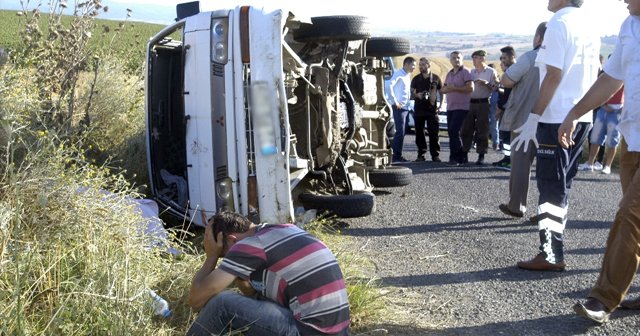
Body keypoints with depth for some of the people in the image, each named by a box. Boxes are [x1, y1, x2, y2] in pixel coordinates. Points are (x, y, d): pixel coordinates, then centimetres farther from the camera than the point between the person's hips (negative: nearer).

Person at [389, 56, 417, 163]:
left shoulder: (408, 76, 18)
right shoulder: (399, 74, -9)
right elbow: (390, 86, -21)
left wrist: (408, 100, 14)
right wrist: (395, 102, -19)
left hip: (405, 107, 9)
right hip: (399, 107, -9)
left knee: (402, 132, 10)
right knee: (400, 132, -11)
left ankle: (397, 155, 15)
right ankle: (395, 156, -9)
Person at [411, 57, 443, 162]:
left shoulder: (436, 78, 4)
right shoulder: (416, 79, 9)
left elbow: (441, 91, 12)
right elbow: (412, 92, 11)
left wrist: (440, 104, 3)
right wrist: (417, 95, -11)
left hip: (432, 109, -2)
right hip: (419, 109, 2)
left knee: (433, 133, -5)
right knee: (419, 133, 3)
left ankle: (435, 155, 0)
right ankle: (421, 154, 10)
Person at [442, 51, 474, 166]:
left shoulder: (465, 72, -5)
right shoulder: (449, 74, 18)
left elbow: (470, 88, -15)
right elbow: (443, 89, 18)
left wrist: (454, 88, -16)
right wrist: (446, 89, -6)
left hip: (461, 107, -8)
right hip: (450, 108, 8)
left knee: (454, 131, -16)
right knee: (452, 132, 8)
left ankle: (455, 157, -11)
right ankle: (462, 157, 16)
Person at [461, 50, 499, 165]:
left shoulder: (491, 72, 2)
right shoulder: (471, 72, 15)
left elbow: (495, 88, -2)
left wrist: (487, 84, -16)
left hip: (483, 103, -4)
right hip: (470, 103, 4)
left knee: (482, 130, -2)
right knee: (466, 129, 3)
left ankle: (481, 156, 4)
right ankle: (464, 153, 10)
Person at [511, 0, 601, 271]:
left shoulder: (559, 24, -11)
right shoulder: (589, 27, 14)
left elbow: (554, 76, -18)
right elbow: (594, 75, 18)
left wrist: (534, 118, -17)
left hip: (557, 117, -8)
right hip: (582, 117, 8)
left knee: (551, 186, -3)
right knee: (562, 184, 15)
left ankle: (551, 254, -1)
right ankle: (553, 245, 23)